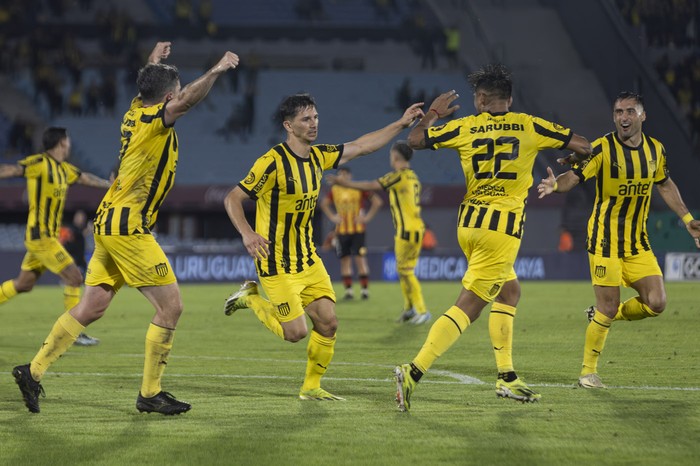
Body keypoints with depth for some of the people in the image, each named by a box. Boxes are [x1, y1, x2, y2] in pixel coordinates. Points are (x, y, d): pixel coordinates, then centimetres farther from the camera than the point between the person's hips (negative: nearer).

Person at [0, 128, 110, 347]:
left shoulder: (64, 168, 14)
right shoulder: (40, 163, -13)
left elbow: (86, 178, 30)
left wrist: (110, 185, 42)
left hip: (47, 236, 9)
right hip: (40, 235, -9)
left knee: (23, 284, 14)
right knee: (74, 276, -9)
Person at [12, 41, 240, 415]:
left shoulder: (136, 112, 11)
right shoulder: (153, 120, -13)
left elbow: (147, 87, 36)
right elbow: (187, 101, -35)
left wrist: (155, 59, 51)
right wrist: (216, 71, -34)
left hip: (110, 224, 10)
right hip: (128, 228, -10)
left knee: (92, 307, 11)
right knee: (170, 306, -5)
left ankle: (33, 371, 11)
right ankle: (150, 394, -1)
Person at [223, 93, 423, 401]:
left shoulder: (318, 156, 4)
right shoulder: (273, 162, -18)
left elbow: (360, 147, 14)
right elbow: (232, 199, -17)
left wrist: (401, 124, 10)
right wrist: (247, 234, -33)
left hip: (308, 259, 7)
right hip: (278, 265, -7)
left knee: (328, 323, 1)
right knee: (295, 332, -9)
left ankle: (311, 387, 17)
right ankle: (250, 298, 16)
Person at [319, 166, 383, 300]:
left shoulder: (359, 189, -5)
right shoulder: (334, 190, 6)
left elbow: (377, 202, -5)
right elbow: (324, 203, 23)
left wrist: (367, 217, -9)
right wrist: (332, 216, 10)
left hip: (357, 230, -4)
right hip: (341, 230, 4)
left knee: (360, 258, -8)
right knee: (344, 260, 2)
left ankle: (365, 289, -5)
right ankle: (348, 290, 6)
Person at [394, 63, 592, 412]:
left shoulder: (465, 128, 4)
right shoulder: (528, 126, -1)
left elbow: (415, 139, 12)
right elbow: (583, 145, 5)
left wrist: (433, 113, 29)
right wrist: (576, 160, 27)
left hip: (469, 222, 5)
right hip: (503, 226, -5)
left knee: (509, 291, 22)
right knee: (468, 306, -8)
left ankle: (507, 378, 19)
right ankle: (414, 372, -21)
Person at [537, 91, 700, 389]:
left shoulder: (655, 149, 4)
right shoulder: (602, 148, -12)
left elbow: (665, 185, 20)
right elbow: (574, 176, -21)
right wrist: (556, 185, -43)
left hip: (638, 241, 5)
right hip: (605, 238, -5)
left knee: (656, 303, -6)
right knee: (608, 309, -7)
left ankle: (604, 316, 22)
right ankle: (588, 371, 12)